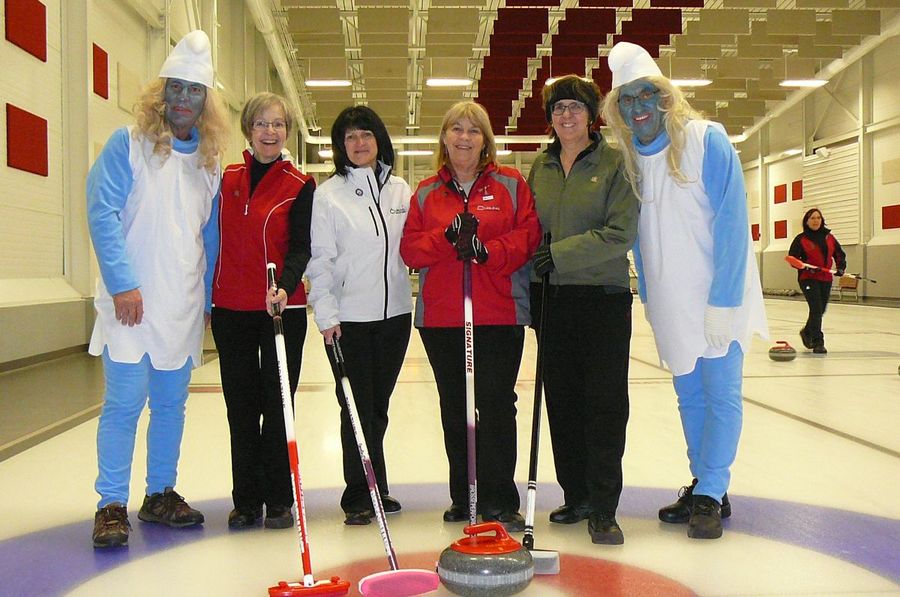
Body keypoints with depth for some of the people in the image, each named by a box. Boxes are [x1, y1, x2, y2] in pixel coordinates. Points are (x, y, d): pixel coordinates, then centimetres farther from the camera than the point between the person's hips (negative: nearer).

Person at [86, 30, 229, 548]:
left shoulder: (209, 160, 13)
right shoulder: (128, 144, -1)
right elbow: (102, 213, -8)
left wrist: (209, 296, 12)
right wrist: (123, 283, -16)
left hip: (185, 307, 5)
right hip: (132, 302, -5)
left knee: (172, 404, 11)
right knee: (125, 403, -5)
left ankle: (161, 495, 24)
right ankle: (112, 505, 6)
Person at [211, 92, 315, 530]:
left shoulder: (300, 187, -1)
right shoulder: (227, 180, 9)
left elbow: (301, 248, -8)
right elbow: (214, 239, 15)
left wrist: (284, 286, -27)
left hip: (282, 310, -3)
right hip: (231, 311, 3)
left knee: (277, 405, 2)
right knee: (241, 407, 8)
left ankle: (279, 500, 13)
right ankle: (246, 499, 18)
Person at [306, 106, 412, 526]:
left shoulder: (400, 190, 8)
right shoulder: (329, 194, -3)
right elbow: (320, 260, -6)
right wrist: (326, 315, -11)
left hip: (394, 313, 4)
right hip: (348, 318, -4)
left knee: (379, 406, 13)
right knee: (357, 408, 1)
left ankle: (374, 491, 26)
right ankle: (361, 497, 12)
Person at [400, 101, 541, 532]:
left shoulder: (511, 184, 6)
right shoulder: (426, 192, 12)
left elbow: (529, 234, -3)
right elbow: (410, 248, 4)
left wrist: (489, 250, -18)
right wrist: (447, 239, -14)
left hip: (500, 316, -2)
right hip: (441, 318, 3)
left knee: (497, 404, -3)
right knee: (454, 408, 10)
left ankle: (500, 501, 7)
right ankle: (463, 497, 22)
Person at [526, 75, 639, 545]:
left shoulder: (615, 162, -3)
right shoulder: (540, 167, 12)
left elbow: (620, 233, -11)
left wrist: (561, 252, -17)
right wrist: (530, 285, 4)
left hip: (603, 298, -4)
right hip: (552, 299, 5)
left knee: (605, 402, -2)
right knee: (562, 400, 8)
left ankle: (602, 509, 5)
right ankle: (577, 496, 21)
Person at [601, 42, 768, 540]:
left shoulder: (707, 140, -11)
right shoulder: (630, 159, 5)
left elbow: (731, 223, -15)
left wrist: (723, 301, -18)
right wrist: (648, 295, 8)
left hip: (716, 297, -5)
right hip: (670, 304, 6)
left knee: (720, 394, -2)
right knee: (689, 396, 12)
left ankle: (710, 496, 7)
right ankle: (704, 488, 24)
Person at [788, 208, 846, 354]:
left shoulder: (829, 237, 9)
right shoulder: (801, 239, -5)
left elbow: (839, 253, 17)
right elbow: (792, 258, -8)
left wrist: (841, 267, 0)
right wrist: (805, 266, -23)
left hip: (826, 279, 5)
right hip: (808, 278, -5)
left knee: (820, 310, 14)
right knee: (816, 308, -16)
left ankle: (807, 332, 39)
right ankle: (818, 342, -11)